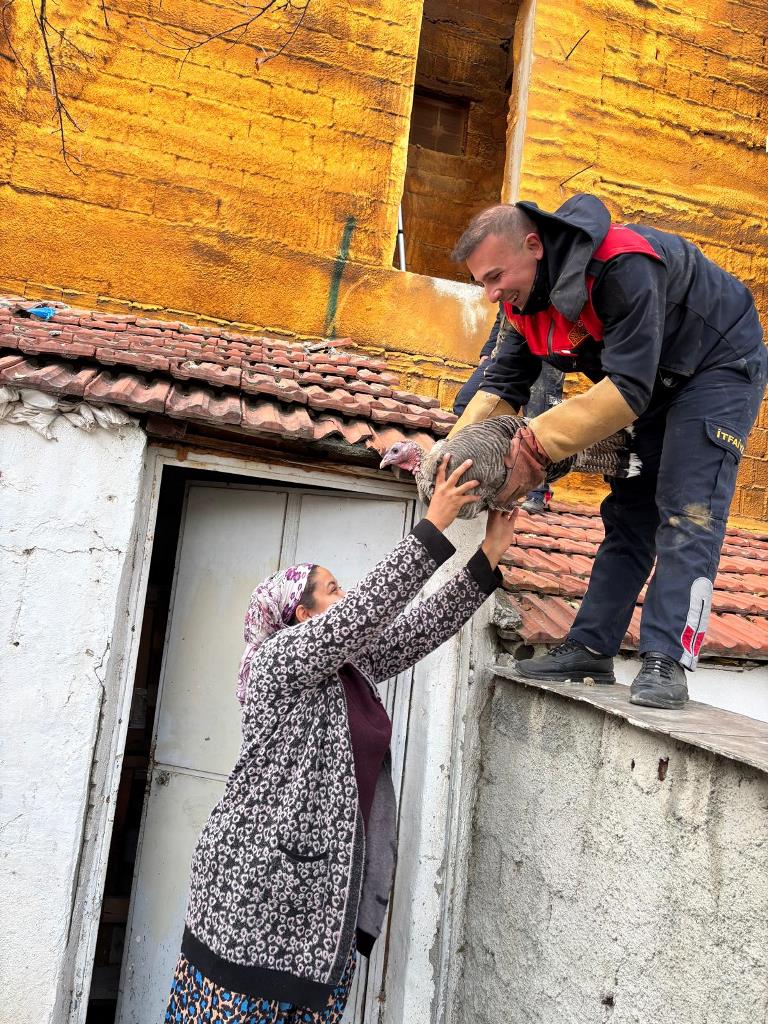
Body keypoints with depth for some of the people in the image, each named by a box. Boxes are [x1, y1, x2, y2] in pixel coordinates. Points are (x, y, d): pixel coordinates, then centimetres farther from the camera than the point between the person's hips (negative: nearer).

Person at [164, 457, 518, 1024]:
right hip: (260, 875, -7)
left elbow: (423, 627, 7)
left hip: (328, 878, 7)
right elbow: (367, 609, -22)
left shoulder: (355, 665, 11)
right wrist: (435, 525, -22)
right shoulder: (280, 658, -11)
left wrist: (490, 556, 1)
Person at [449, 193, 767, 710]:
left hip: (720, 363, -8)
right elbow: (503, 384, -8)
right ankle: (591, 649, 6)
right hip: (654, 384, 8)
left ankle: (668, 662, -18)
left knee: (686, 512, -19)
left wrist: (536, 442, -39)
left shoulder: (622, 268, -36)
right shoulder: (525, 296, -10)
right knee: (628, 513, 4)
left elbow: (628, 388, -39)